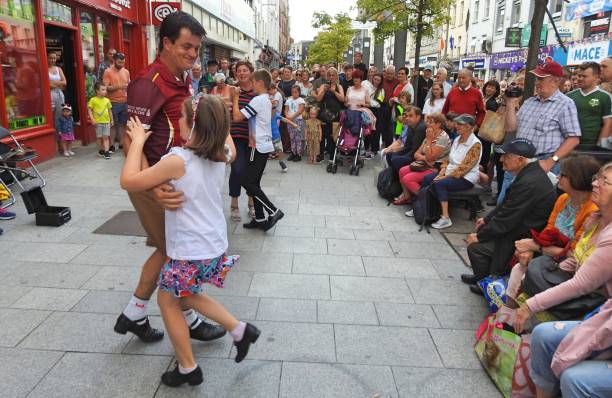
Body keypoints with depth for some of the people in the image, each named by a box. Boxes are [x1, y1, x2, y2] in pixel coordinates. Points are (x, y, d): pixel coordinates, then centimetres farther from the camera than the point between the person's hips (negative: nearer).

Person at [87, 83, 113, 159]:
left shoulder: (107, 100, 5)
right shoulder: (93, 100, -6)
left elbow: (110, 110, 13)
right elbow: (89, 110, -5)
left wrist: (112, 120, 11)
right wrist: (92, 119, -14)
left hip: (106, 121, 2)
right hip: (98, 122, -2)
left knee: (106, 137, -1)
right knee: (99, 137, 8)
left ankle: (106, 151, -4)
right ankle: (101, 150, 22)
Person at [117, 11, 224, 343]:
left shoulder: (182, 80, 9)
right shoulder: (148, 83, -20)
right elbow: (131, 141, -25)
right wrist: (154, 187, -37)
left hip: (172, 177, 9)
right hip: (153, 181, -9)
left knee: (169, 249, 17)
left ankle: (133, 315, 31)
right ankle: (189, 321, 24)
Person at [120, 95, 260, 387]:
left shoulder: (178, 160, -23)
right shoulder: (220, 155, -2)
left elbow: (128, 181, -16)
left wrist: (137, 142, -8)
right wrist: (219, 119, 25)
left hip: (190, 251, -7)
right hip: (215, 244, 8)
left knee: (167, 301, 16)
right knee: (185, 295, 27)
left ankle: (188, 369, 25)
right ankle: (240, 330, 24)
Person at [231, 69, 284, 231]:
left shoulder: (258, 100, -15)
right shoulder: (266, 100, 16)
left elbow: (237, 117, -19)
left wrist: (235, 97, -8)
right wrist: (253, 135, 9)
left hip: (259, 147, -10)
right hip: (263, 145, 10)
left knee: (248, 183, -8)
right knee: (253, 183, 11)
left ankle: (273, 211, -6)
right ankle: (260, 219, 14)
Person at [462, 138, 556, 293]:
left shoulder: (528, 183, -30)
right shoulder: (530, 173, 2)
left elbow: (506, 220, -25)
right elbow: (505, 205, 14)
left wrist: (479, 237, -13)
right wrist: (486, 219, 13)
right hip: (523, 227, 10)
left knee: (476, 248, -11)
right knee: (482, 229, 15)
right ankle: (483, 275, 30)